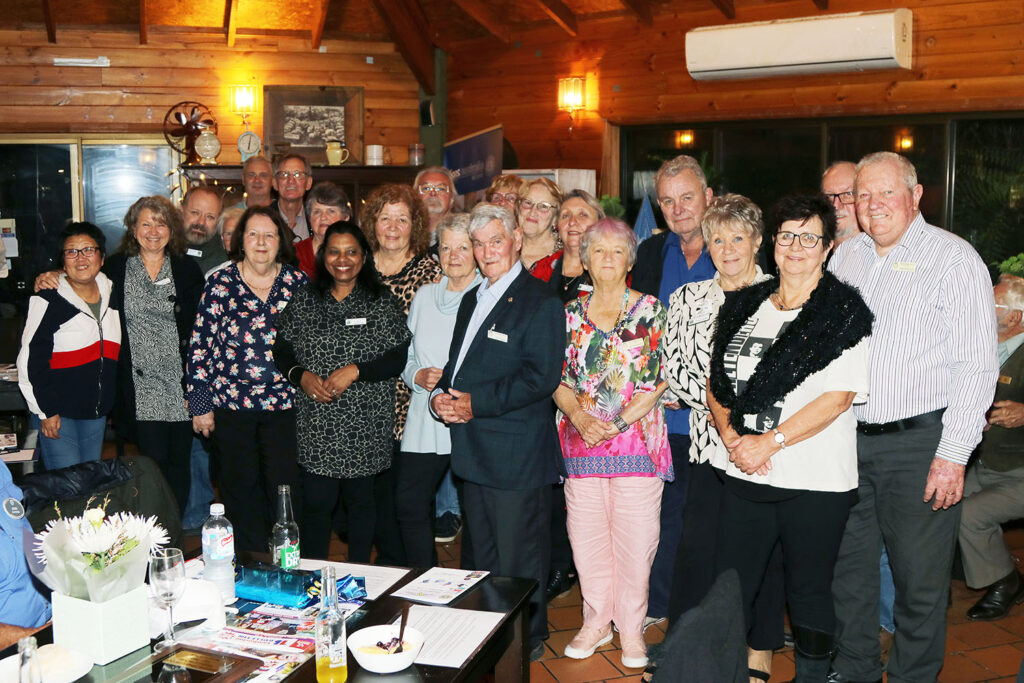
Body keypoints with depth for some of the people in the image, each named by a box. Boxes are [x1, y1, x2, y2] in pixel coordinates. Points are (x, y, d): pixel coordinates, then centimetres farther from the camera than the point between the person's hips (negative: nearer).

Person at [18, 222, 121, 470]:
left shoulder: (110, 291, 8)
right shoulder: (50, 299, -10)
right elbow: (30, 360, -11)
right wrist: (46, 411, -13)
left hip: (97, 412, 6)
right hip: (59, 413, -6)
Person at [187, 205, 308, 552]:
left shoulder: (298, 283, 3)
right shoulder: (220, 283, -1)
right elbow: (199, 344, 0)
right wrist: (200, 404, -2)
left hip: (285, 403, 1)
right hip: (231, 405, 0)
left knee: (286, 487, 1)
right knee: (241, 488, 8)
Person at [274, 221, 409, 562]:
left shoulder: (383, 302, 1)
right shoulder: (303, 300, 8)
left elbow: (399, 357, -4)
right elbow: (282, 351, 12)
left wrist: (356, 371, -16)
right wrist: (301, 376, -7)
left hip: (365, 427, -1)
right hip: (315, 426, 1)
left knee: (361, 500, 9)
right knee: (316, 502, 1)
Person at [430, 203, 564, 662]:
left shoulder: (540, 302, -11)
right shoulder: (473, 300, 17)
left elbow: (541, 377, -20)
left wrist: (477, 403, -20)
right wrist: (441, 395, 1)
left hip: (517, 456, -8)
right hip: (474, 452, 9)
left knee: (519, 559, 3)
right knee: (483, 556, 20)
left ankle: (529, 638, 20)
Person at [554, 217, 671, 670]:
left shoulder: (650, 311, 0)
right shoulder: (571, 313, 9)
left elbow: (659, 380, -6)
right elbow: (557, 378, 6)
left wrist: (618, 422, -14)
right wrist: (580, 417, -11)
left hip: (637, 439, -3)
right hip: (581, 441, 3)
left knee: (635, 537, 1)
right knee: (585, 534, 7)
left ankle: (631, 627, 18)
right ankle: (596, 621, 25)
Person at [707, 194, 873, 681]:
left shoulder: (844, 313, -5)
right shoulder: (743, 307, 11)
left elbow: (838, 397, -13)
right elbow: (716, 382, 12)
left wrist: (770, 441, -16)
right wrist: (730, 434, -5)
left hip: (815, 480, -4)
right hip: (744, 474, 4)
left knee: (809, 590, 9)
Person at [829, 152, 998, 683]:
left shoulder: (953, 258, -6)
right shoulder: (846, 256, 11)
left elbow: (977, 365, -11)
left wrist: (954, 454, -16)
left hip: (920, 444, -5)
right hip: (847, 439, 5)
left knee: (919, 579, 4)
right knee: (847, 569, 14)